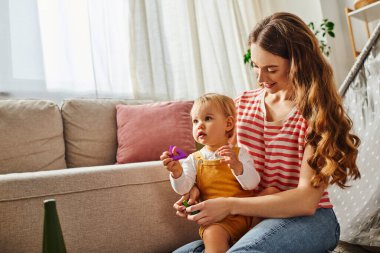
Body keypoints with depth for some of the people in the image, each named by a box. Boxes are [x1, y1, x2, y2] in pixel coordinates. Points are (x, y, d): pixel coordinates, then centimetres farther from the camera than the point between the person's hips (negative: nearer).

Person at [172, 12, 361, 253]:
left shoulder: (316, 112, -9)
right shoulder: (243, 104, 5)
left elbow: (307, 200, -17)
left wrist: (230, 205, -24)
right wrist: (197, 188, -9)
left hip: (309, 219, -4)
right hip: (251, 218, 4)